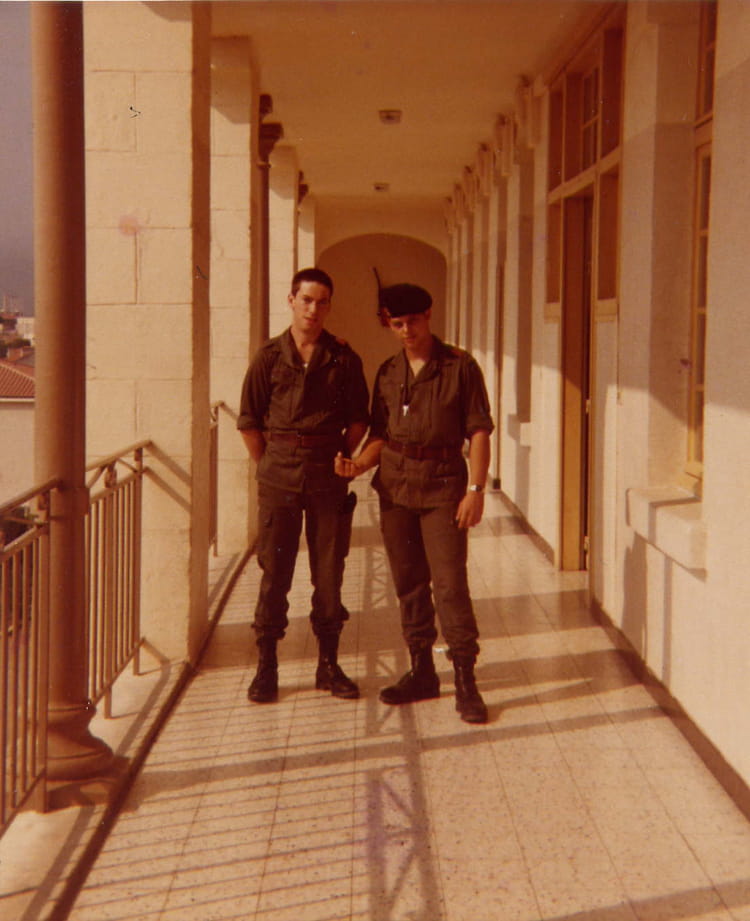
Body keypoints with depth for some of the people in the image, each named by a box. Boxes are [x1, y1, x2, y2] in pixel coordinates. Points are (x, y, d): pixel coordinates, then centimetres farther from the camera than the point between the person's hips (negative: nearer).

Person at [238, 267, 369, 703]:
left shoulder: (344, 359, 3)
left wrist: (339, 460, 5)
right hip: (279, 479, 0)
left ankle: (329, 663, 16)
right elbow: (249, 421, 6)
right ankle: (267, 665, 11)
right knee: (274, 573, 2)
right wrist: (270, 466, 3)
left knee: (329, 573, 5)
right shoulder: (269, 357, 2)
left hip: (327, 477, 1)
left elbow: (359, 420, 9)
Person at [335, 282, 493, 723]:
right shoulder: (388, 374, 10)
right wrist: (359, 464, -5)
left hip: (443, 487, -5)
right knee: (409, 583, 10)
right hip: (395, 487, 5)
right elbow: (381, 434, 15)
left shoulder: (460, 367, -3)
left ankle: (466, 680, -3)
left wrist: (476, 489, -14)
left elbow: (479, 431, -5)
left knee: (449, 583, -9)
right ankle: (422, 672, 21)